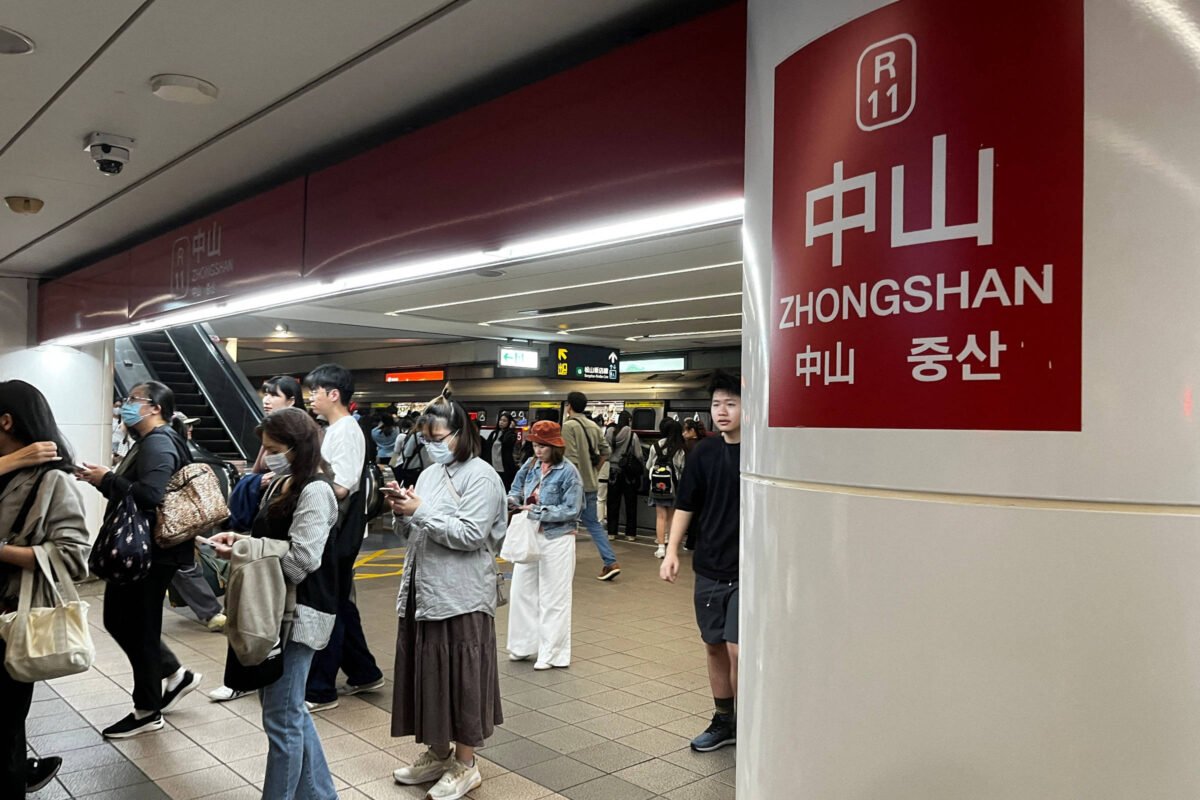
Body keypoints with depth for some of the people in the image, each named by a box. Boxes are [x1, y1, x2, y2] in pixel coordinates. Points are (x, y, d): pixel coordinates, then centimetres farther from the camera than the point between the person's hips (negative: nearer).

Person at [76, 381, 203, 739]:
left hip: (151, 552, -10)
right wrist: (103, 479, 0)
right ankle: (175, 675, 29)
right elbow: (132, 491, 12)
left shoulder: (159, 443, -18)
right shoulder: (147, 442, 15)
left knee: (139, 628, 1)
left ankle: (148, 711, 16)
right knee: (119, 620, 18)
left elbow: (150, 495, -32)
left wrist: (106, 479, -20)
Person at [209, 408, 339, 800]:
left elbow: (300, 560, -23)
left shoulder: (315, 491, -16)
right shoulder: (282, 485, 11)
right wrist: (240, 539, -1)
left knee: (281, 716, 1)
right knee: (288, 707, 18)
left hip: (300, 611, -10)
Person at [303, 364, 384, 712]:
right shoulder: (333, 430, 14)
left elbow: (340, 488, -22)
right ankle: (364, 673, 29)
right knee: (339, 605, 17)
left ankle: (320, 690, 9)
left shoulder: (346, 431, -16)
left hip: (338, 535, -10)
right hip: (329, 533, 10)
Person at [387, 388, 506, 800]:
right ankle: (437, 753, 31)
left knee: (460, 679, 3)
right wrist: (402, 514, -4)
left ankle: (465, 765, 17)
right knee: (428, 675, 15)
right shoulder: (430, 473, 12)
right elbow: (412, 535, 16)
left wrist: (420, 512, -18)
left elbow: (470, 534, -20)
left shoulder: (480, 476, -11)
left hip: (460, 598, -7)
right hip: (422, 591, 8)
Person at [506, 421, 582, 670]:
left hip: (556, 539, -6)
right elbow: (516, 489, 15)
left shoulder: (568, 471, -13)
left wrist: (537, 511, -19)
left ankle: (551, 653, 15)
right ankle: (524, 645, 26)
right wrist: (513, 500, -8)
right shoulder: (530, 466, 2)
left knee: (553, 597, 4)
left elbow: (571, 510, -16)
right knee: (522, 591, 11)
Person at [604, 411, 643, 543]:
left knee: (613, 503, 11)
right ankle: (630, 533, 11)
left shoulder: (611, 434, -4)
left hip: (614, 471, 3)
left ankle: (611, 532, 14)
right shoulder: (633, 436, -13)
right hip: (629, 473, -3)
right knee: (630, 504, 8)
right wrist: (642, 467, 7)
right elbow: (639, 455, -11)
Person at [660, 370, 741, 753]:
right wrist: (671, 551, 3)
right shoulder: (704, 453, 3)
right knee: (714, 647, 13)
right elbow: (685, 506, 10)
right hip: (709, 568, 5)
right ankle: (724, 721, 31)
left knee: (737, 649, -8)